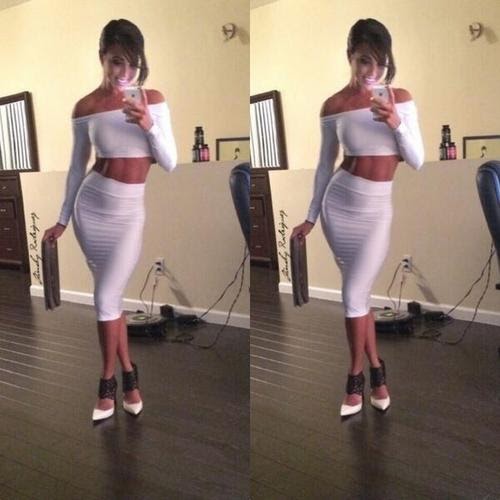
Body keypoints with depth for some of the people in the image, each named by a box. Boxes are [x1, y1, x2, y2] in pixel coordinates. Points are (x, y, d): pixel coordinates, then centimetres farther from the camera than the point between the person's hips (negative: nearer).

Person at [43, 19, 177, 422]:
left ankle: (108, 382, 18)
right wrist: (63, 219, 10)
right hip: (92, 206, 1)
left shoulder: (154, 100, -3)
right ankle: (128, 373, 26)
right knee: (111, 295, 8)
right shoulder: (87, 107, -3)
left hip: (130, 211, -1)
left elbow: (170, 163, -5)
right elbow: (77, 167, 6)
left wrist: (149, 126, -22)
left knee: (106, 299, -3)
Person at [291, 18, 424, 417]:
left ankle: (356, 378, 17)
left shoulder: (401, 99, -2)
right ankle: (376, 369, 25)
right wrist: (311, 217, 9)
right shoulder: (334, 106, -2)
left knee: (354, 295, -2)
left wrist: (397, 124, -21)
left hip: (377, 209, -1)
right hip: (339, 204, 1)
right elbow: (325, 165, 7)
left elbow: (417, 161, -4)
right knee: (359, 292, 7)